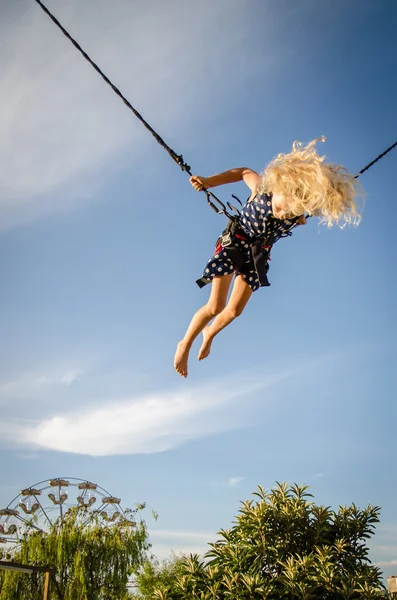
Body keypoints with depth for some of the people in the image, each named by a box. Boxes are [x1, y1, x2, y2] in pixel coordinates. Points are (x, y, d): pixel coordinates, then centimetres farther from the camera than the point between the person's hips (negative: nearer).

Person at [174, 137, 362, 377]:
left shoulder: (303, 212, -27)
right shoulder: (261, 187, -32)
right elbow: (244, 172, -9)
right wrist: (208, 181, -13)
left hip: (258, 254, 3)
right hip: (234, 242, -3)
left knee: (235, 310, 10)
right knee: (215, 307, -10)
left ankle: (210, 332, 44)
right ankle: (185, 344, 15)